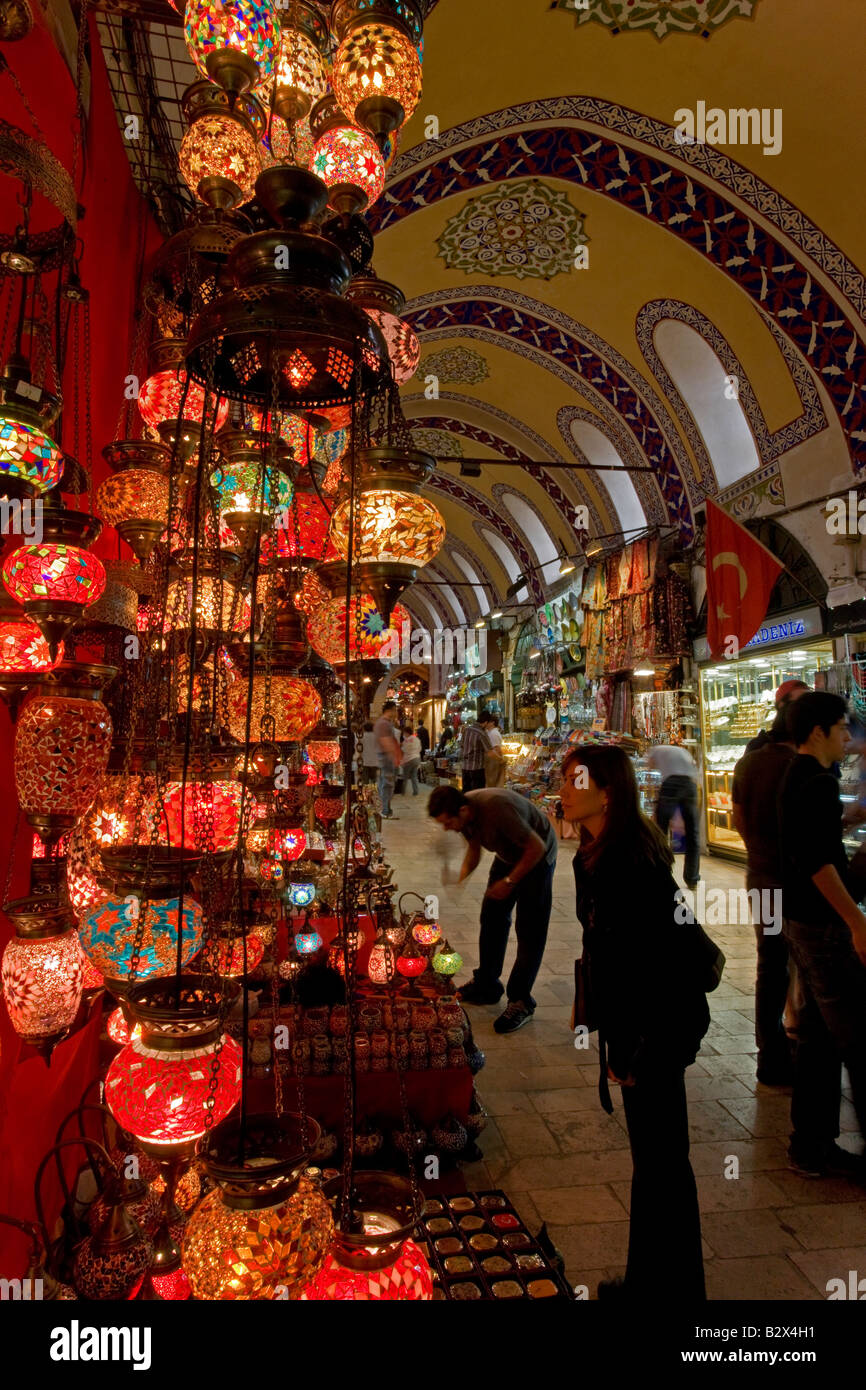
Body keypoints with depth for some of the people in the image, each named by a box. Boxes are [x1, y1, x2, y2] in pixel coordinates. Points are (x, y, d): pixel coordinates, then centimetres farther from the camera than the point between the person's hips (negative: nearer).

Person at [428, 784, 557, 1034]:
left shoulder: (497, 808, -39)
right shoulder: (463, 814, -14)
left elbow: (537, 846, -31)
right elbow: (474, 850, 4)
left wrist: (510, 881, -25)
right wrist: (458, 881, -9)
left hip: (537, 855, -8)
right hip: (508, 853, 8)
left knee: (529, 930, -6)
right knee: (492, 918, 11)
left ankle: (521, 1001, 2)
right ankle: (487, 986, 23)